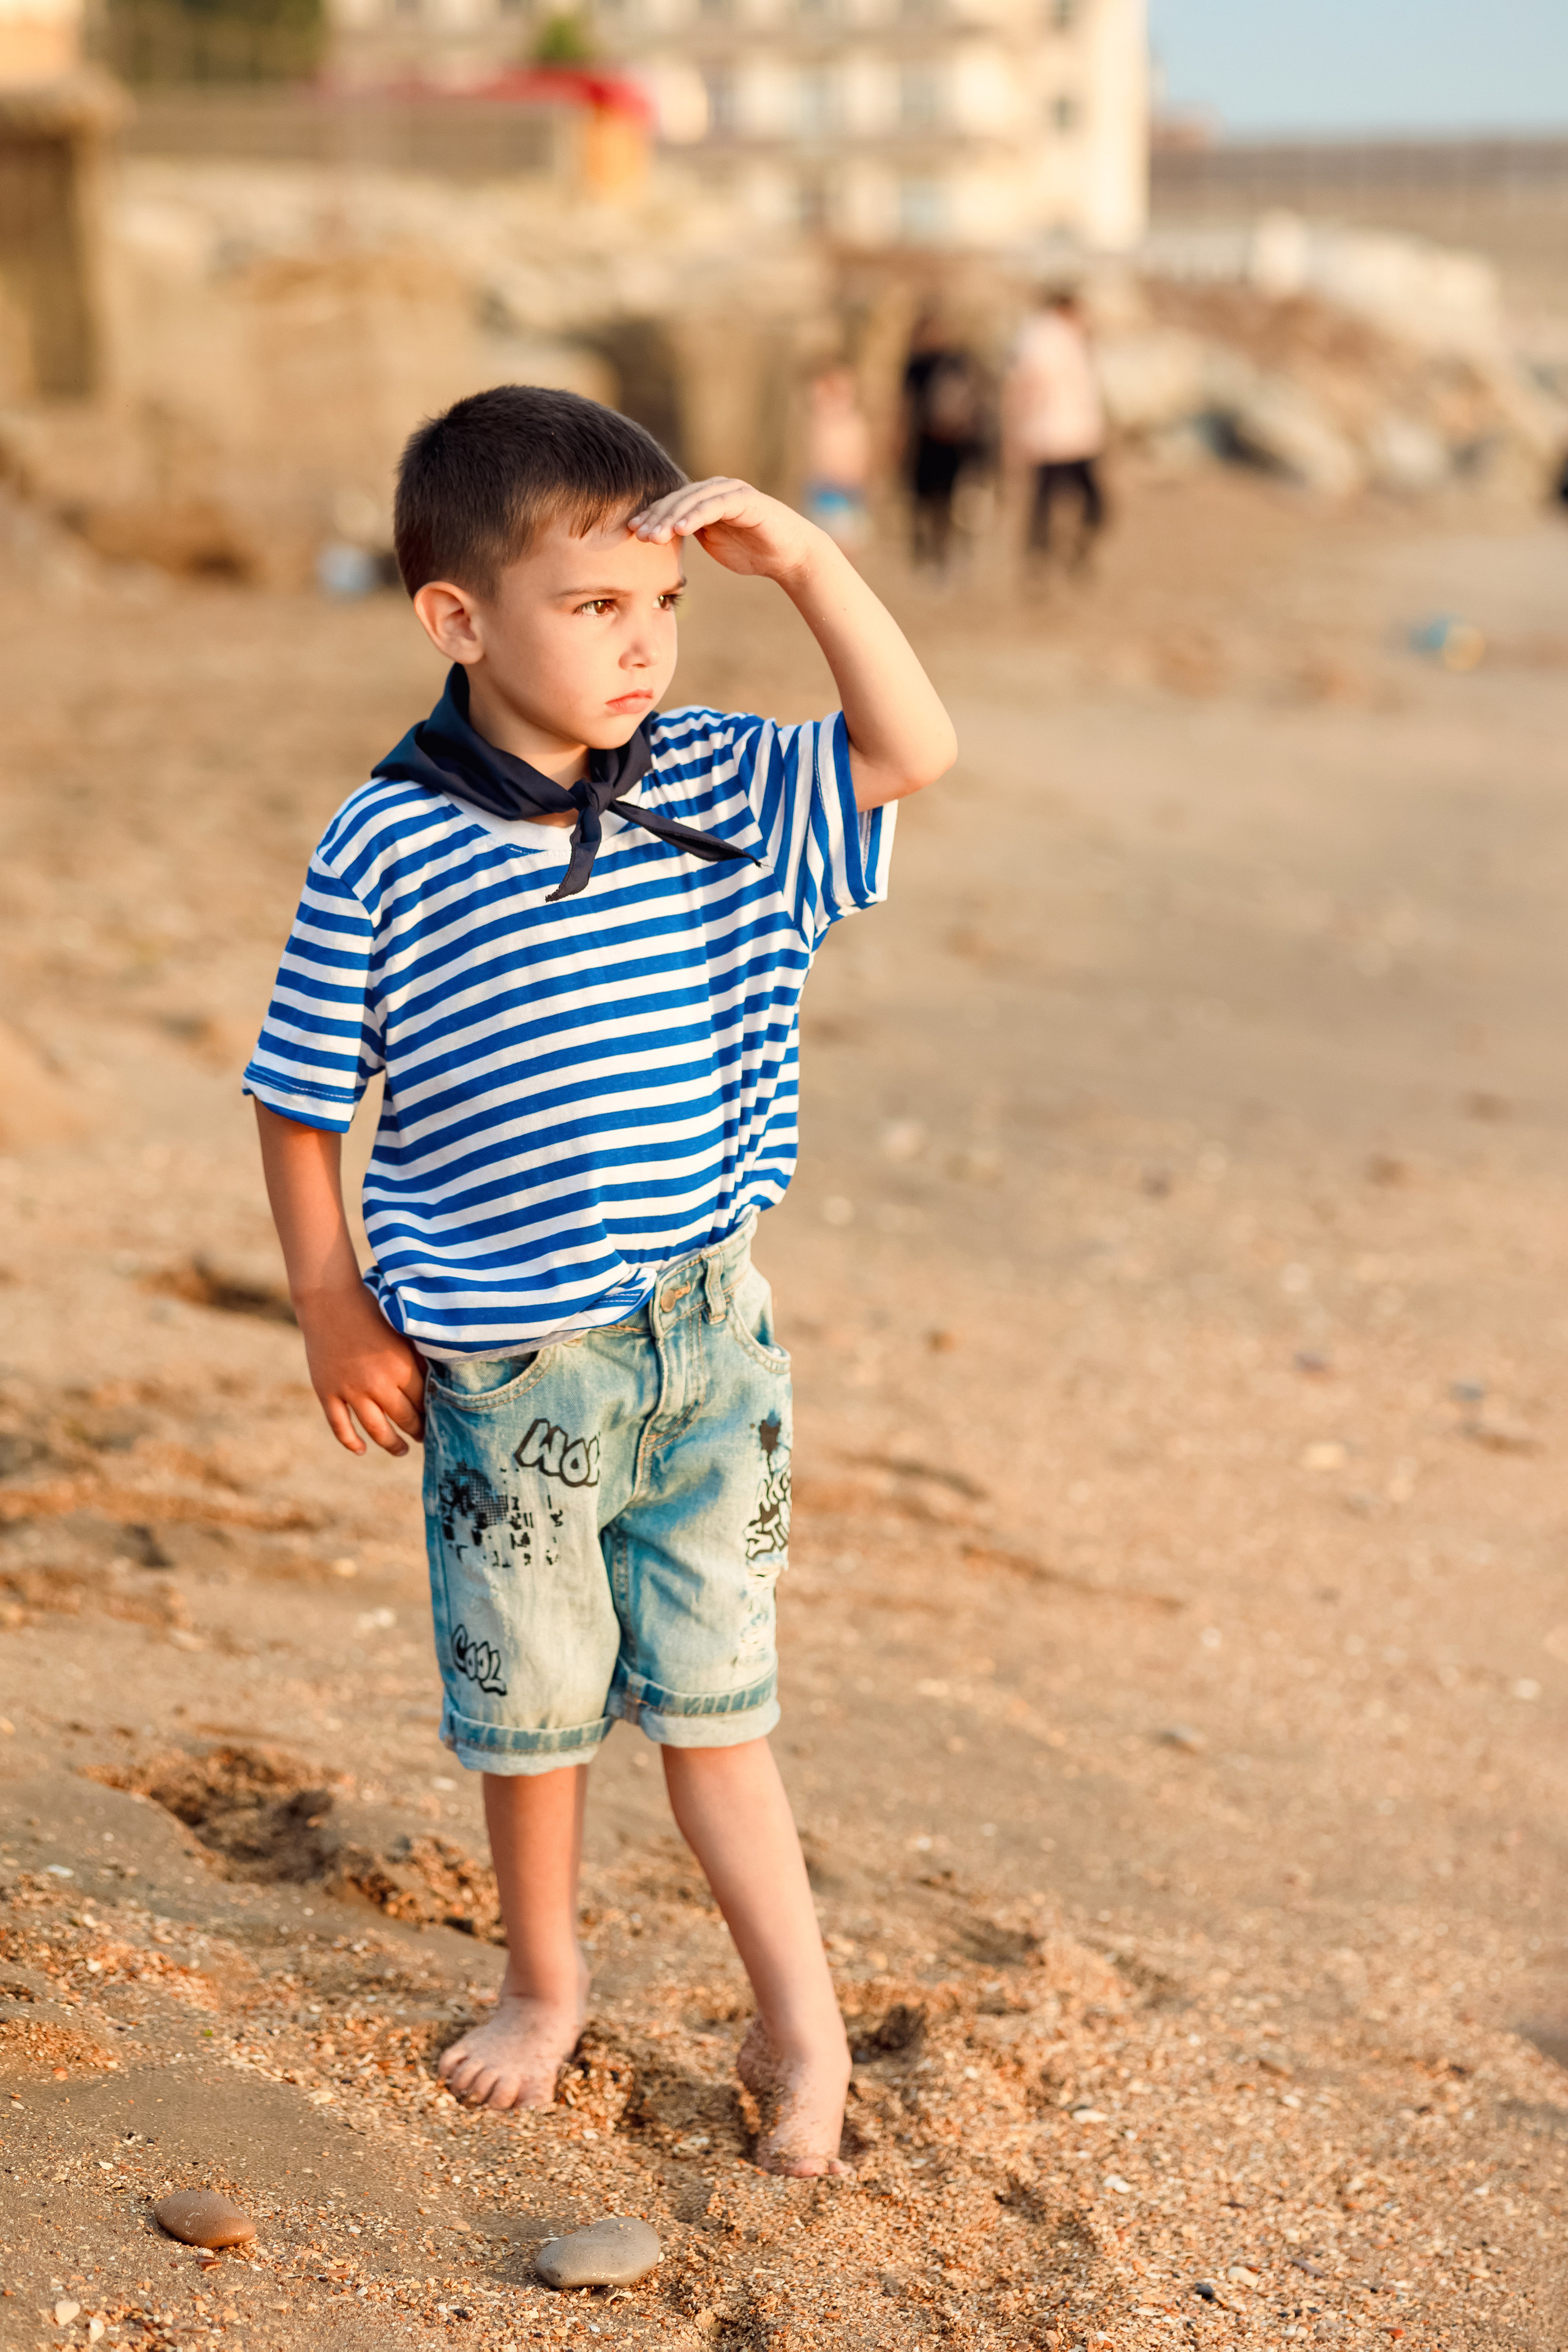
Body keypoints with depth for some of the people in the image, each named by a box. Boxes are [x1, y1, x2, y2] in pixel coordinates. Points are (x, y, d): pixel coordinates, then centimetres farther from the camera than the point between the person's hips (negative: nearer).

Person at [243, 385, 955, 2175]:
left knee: (708, 1689, 11)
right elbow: (299, 1100, -4)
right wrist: (331, 1310, -5)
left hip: (703, 1335, 2)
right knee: (532, 1693, 15)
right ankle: (546, 1982, 37)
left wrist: (807, 563, -16)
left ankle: (800, 2025, 20)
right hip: (501, 1369, -2)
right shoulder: (385, 849, -12)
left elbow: (913, 754, -6)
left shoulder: (707, 786, -2)